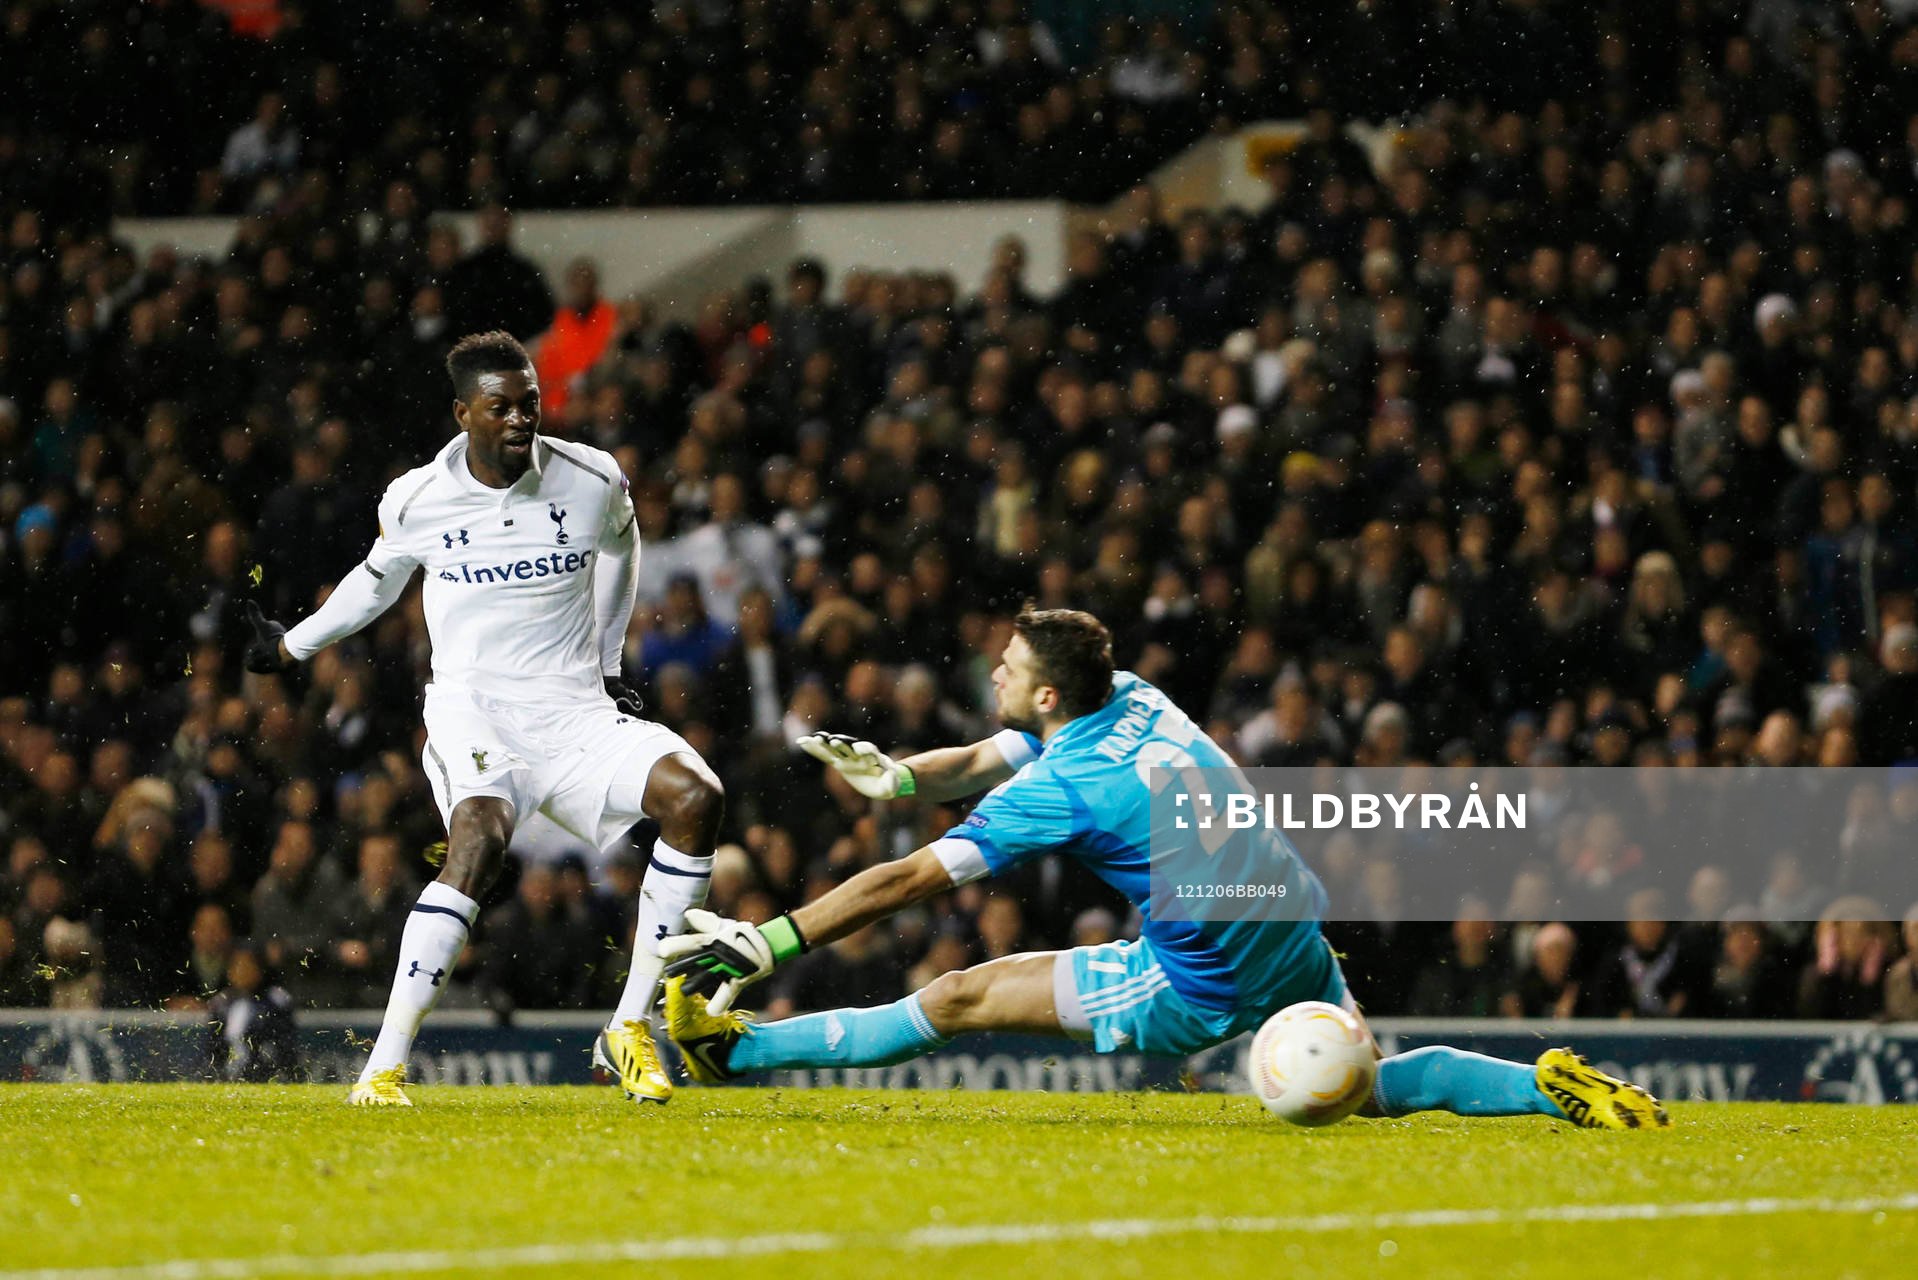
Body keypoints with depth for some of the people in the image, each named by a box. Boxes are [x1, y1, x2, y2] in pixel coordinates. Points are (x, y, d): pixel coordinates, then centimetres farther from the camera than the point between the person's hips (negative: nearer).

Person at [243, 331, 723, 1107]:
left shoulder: (593, 482, 0)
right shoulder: (416, 501, -2)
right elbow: (378, 578, 21)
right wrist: (293, 645, 29)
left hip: (575, 709, 3)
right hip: (472, 708, -3)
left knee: (693, 796, -23)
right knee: (480, 839, -33)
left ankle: (629, 1031, -13)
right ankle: (384, 1068, -32)